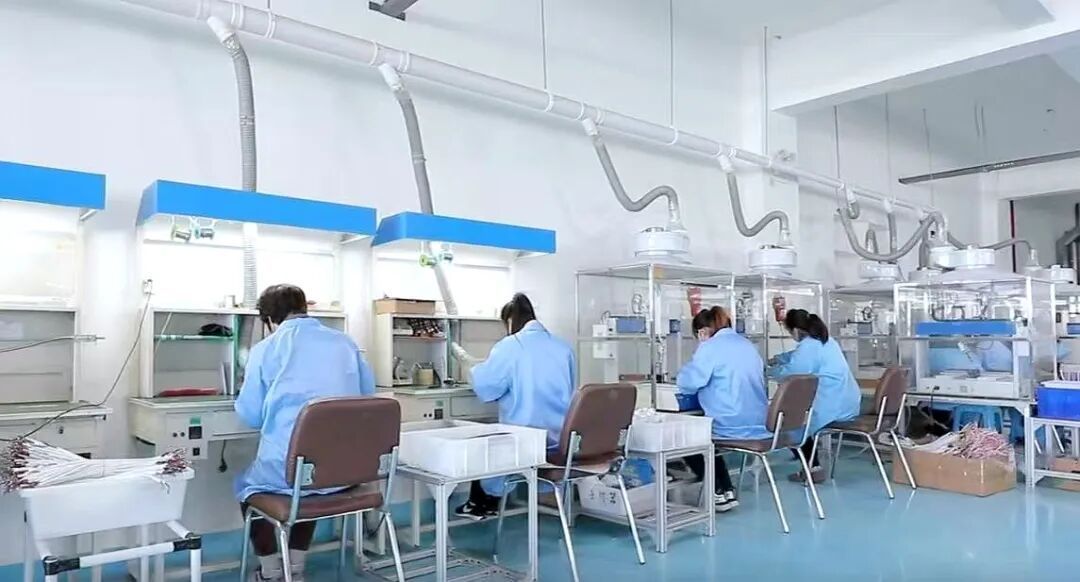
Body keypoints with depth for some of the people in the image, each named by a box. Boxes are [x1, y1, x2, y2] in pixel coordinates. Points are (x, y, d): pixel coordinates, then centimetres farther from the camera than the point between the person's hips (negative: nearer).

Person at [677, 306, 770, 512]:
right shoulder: (748, 345, 14)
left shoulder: (710, 347, -10)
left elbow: (689, 382, -11)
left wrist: (683, 375, 10)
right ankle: (726, 490, 26)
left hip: (732, 427, -8)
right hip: (759, 425, 8)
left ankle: (720, 492, 16)